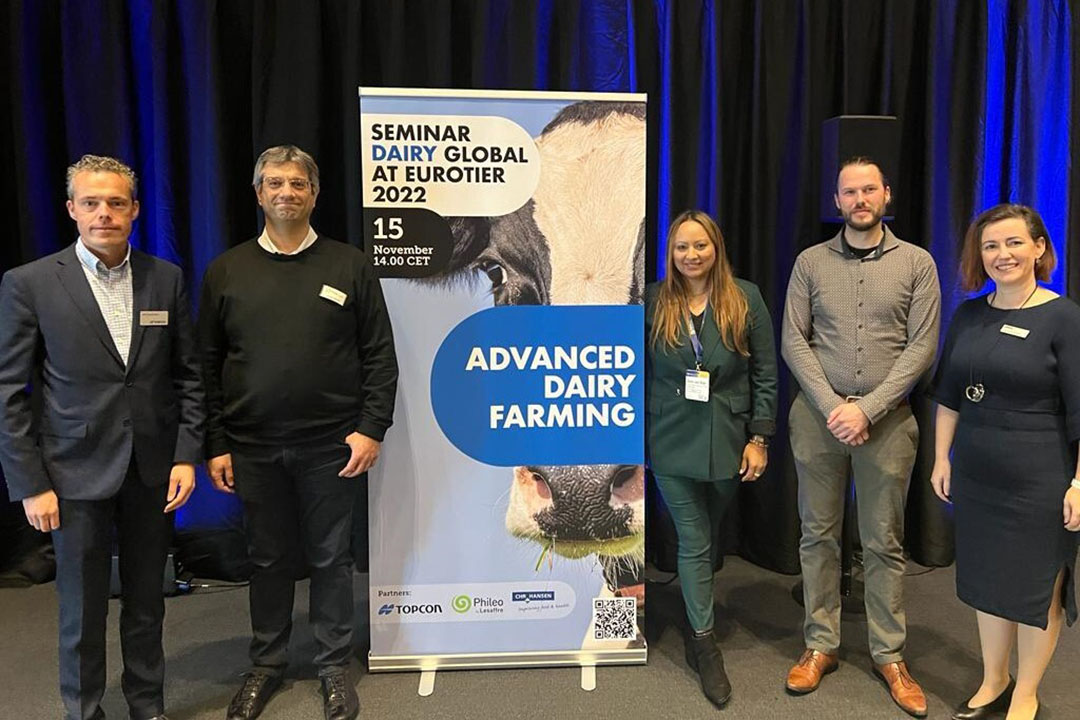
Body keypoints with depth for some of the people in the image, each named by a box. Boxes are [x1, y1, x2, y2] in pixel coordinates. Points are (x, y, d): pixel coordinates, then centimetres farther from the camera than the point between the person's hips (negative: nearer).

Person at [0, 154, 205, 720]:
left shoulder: (166, 278, 2)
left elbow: (187, 374, 6)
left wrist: (187, 455, 0)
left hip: (153, 471, 3)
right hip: (78, 476, -2)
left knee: (147, 603, 15)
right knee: (82, 611, 10)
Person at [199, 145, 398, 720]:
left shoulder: (348, 266, 2)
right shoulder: (226, 271, 6)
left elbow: (379, 355, 1)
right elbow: (208, 365, 6)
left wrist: (371, 428, -7)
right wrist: (215, 444, 1)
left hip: (331, 445, -1)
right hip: (253, 448, 2)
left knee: (330, 558, 9)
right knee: (268, 557, 13)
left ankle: (334, 666, 26)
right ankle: (267, 662, 32)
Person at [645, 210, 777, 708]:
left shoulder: (746, 299, -1)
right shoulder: (653, 302, -1)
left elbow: (765, 373, 0)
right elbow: (639, 373, 3)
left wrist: (759, 438, -4)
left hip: (728, 441, 1)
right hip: (672, 442, -1)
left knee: (708, 537, 14)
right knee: (694, 542, 2)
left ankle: (695, 623, 35)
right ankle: (704, 643, 15)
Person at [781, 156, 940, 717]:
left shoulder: (916, 263, 2)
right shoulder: (811, 262, 4)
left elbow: (922, 348, -4)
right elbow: (793, 341, 0)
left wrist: (866, 409, -13)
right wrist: (831, 406, -11)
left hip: (886, 418, -1)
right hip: (818, 414, 1)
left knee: (884, 542, 8)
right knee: (818, 535, 9)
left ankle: (889, 655, 23)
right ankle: (820, 646, 23)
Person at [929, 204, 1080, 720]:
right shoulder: (968, 315, 5)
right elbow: (948, 395, 11)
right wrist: (941, 458, 10)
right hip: (976, 474, 5)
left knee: (1037, 587, 10)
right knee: (987, 579, 16)